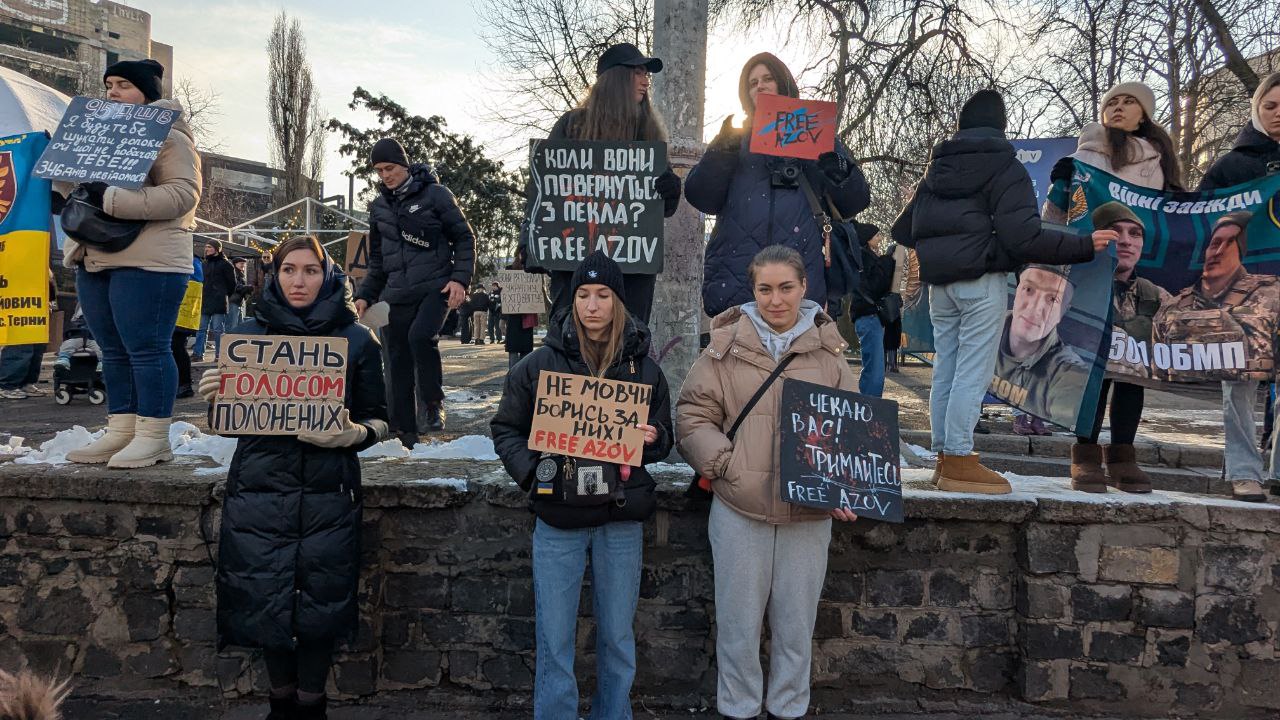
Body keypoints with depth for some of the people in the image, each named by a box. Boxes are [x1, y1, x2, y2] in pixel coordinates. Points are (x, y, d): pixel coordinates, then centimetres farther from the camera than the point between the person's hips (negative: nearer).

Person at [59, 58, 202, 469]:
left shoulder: (169, 137, -3)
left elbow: (183, 193, -17)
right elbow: (67, 182, 28)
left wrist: (112, 200, -21)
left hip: (148, 261, -8)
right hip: (94, 261, 9)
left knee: (146, 347, -8)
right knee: (113, 350, 9)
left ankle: (153, 438, -2)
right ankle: (120, 432, 15)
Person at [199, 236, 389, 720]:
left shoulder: (356, 339, 3)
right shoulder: (250, 334, 8)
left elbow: (378, 420, 5)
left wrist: (355, 434, -16)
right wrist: (214, 396, -9)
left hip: (328, 497, -1)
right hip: (259, 492, 2)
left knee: (319, 606, 3)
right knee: (266, 602, 7)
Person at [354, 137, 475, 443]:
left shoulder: (434, 194, -1)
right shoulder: (379, 206, 15)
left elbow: (464, 237, 0)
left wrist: (460, 278, -12)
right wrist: (366, 295, 15)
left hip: (434, 288, -5)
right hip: (396, 294, 5)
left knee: (420, 336, -31)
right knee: (398, 363, 3)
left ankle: (433, 405, -11)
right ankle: (403, 431, 11)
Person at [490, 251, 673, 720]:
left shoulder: (644, 367, 2)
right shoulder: (540, 363, -2)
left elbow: (664, 437, 11)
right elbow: (505, 429, 6)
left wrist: (652, 438, -12)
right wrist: (532, 473, -11)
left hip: (622, 520, 2)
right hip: (558, 519, -1)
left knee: (618, 637, 14)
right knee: (554, 641, 5)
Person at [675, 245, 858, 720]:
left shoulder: (827, 351, 4)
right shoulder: (727, 347, -1)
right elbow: (693, 416, -1)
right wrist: (726, 465, -14)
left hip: (809, 513, 2)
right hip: (739, 508, -1)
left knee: (796, 621, 14)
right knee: (738, 620, 11)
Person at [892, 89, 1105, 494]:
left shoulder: (937, 168, 17)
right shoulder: (1006, 169, -3)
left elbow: (903, 231, 20)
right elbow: (1024, 238, -14)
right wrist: (1086, 247, -8)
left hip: (939, 282, 7)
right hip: (981, 281, -7)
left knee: (945, 369, 10)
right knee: (973, 372, -6)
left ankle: (944, 456, 14)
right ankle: (958, 461, -7)